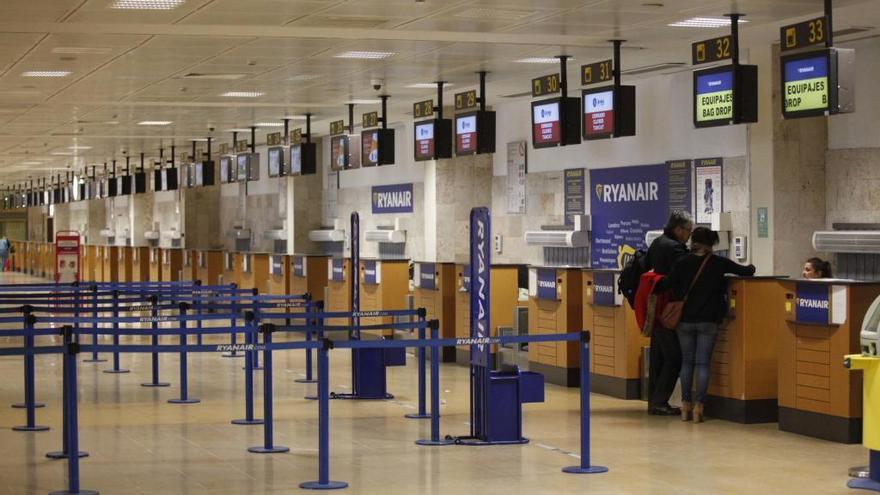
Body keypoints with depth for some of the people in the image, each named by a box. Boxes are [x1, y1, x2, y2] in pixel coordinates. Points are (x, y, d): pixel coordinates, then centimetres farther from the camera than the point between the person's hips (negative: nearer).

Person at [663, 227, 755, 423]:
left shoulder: (682, 263, -3)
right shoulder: (719, 263, -4)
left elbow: (667, 285, -6)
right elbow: (747, 271, 3)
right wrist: (751, 267, 26)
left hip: (685, 320, 1)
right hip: (708, 321, -1)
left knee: (687, 361, 10)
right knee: (703, 363, 1)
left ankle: (685, 406, 9)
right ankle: (698, 406, -6)